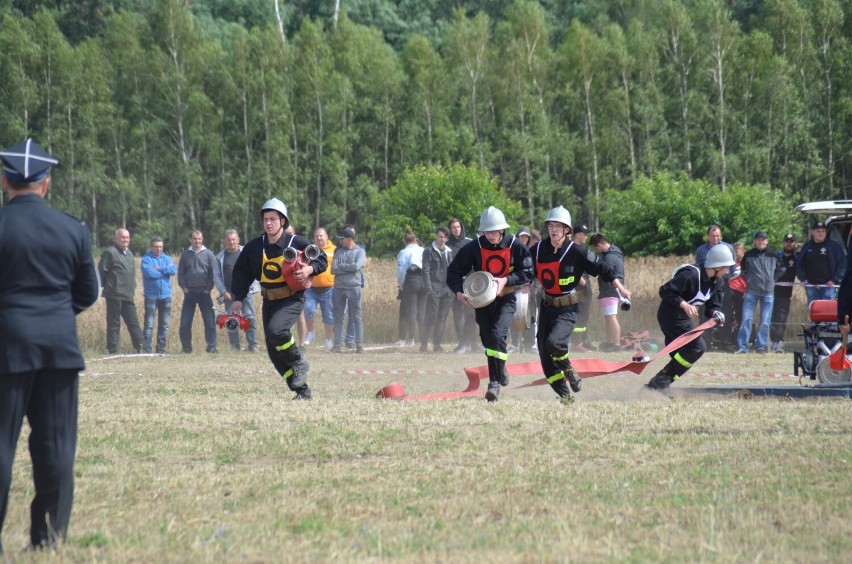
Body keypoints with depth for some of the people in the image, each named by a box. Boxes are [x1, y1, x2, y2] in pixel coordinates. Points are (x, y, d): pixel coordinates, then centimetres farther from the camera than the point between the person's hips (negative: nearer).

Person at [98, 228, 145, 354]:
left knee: (133, 322, 6)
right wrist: (107, 286, -5)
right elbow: (101, 270, -11)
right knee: (114, 324, -2)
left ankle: (141, 347, 7)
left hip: (128, 296, 7)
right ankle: (113, 351, 1)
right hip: (114, 295, -7)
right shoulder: (110, 253, -8)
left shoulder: (129, 253, 17)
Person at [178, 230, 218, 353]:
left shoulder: (208, 254, 2)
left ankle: (211, 346, 2)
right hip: (189, 292, 2)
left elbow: (213, 273, 1)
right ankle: (186, 347, 10)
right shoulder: (185, 255, 7)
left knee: (210, 321, -5)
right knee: (185, 323, 0)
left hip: (204, 292, -2)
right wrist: (184, 287, -2)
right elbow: (180, 273, 8)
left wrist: (209, 288, -5)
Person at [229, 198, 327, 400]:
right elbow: (241, 272, 10)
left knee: (276, 330, -31)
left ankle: (299, 362, -5)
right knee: (274, 352, 1)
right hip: (269, 300, 5)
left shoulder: (297, 243, -8)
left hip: (292, 298, -5)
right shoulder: (254, 247, 1)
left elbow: (322, 260, 1)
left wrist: (310, 269, -19)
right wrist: (237, 298, 2)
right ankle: (302, 390, 11)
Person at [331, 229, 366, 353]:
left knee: (357, 317, 0)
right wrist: (349, 267, -9)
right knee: (338, 317, 3)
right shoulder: (339, 251, 10)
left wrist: (341, 266, -6)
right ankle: (338, 344, 7)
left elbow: (357, 267, -15)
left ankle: (359, 344, 4)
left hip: (354, 287, -4)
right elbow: (333, 270, 0)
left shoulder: (360, 252, 1)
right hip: (339, 287, 4)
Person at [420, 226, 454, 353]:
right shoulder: (429, 251, -1)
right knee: (431, 316, -8)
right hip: (434, 287, -5)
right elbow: (426, 270, -7)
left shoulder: (449, 252, 17)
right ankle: (424, 344, -5)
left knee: (442, 317, 4)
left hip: (447, 289, 5)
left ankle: (437, 344, 9)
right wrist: (428, 288, -16)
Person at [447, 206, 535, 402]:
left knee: (498, 335, -21)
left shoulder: (515, 246, -13)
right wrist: (458, 291, -23)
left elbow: (528, 273, -6)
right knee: (487, 340, 11)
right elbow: (454, 271, -6)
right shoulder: (474, 247, -12)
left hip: (506, 298, -3)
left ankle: (495, 382, -17)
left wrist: (506, 280, -21)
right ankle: (500, 370, 38)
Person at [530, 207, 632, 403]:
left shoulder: (576, 252, -10)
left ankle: (569, 373, 1)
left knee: (553, 342, -28)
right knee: (545, 355, 1)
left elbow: (602, 268, -5)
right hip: (546, 306, 5)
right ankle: (565, 395, 14)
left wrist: (620, 288, -7)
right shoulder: (537, 250, 2)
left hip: (567, 309, -5)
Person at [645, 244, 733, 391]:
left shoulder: (717, 282, 4)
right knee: (697, 347, -17)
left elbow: (713, 306, 8)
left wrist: (716, 314, -15)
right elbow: (665, 291, -24)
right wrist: (684, 304, -34)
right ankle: (661, 380, -18)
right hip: (671, 317, -10)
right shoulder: (691, 275, -24)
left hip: (681, 318, 10)